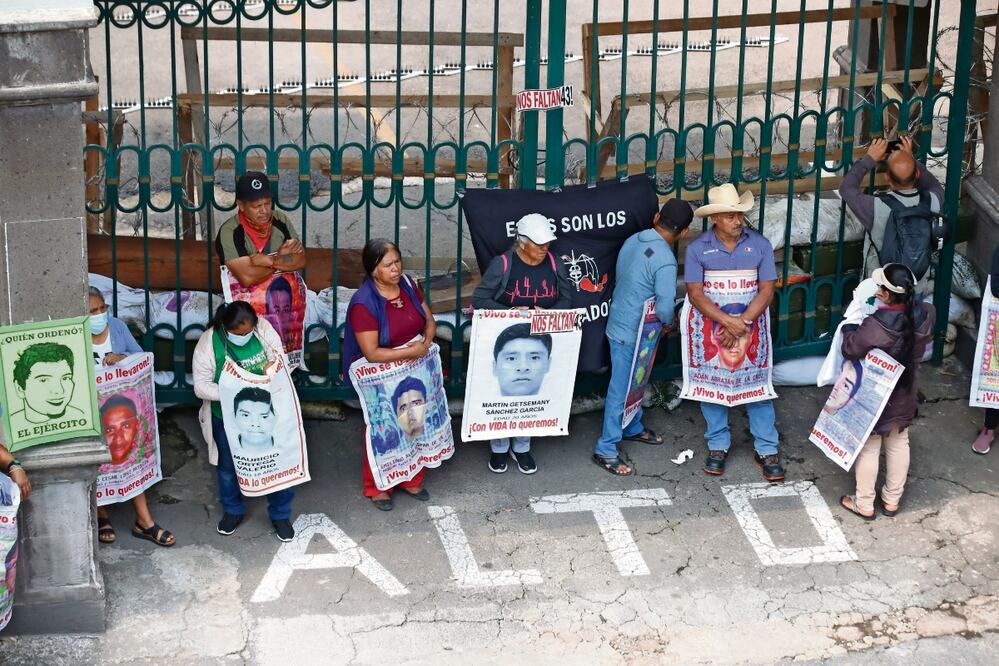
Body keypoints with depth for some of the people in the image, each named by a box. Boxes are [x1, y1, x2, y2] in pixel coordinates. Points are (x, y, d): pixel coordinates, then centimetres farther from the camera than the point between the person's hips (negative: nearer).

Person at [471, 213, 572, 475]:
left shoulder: (555, 265, -2)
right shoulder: (502, 264, -14)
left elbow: (566, 299, 4)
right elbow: (479, 300, -13)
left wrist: (550, 313, -17)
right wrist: (510, 312, -25)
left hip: (540, 343, 3)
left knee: (531, 394, 12)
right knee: (502, 393, 6)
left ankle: (522, 447, 29)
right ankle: (499, 448, 23)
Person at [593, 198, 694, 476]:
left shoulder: (633, 241, -1)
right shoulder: (665, 260, -26)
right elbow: (665, 306, -25)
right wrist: (668, 323, -4)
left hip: (621, 323, 8)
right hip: (631, 333, -8)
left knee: (634, 382, 25)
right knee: (621, 389, 1)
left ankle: (633, 428, 43)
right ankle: (605, 450, 9)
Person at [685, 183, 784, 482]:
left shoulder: (759, 245, -3)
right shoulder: (697, 248, -6)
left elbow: (767, 290, -6)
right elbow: (695, 293, -11)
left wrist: (742, 323, -16)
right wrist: (728, 321, -22)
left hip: (750, 328, 0)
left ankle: (767, 450, 11)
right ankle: (718, 446, 23)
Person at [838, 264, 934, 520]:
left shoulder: (876, 326, -33)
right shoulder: (924, 316, -15)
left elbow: (849, 349, -23)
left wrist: (851, 322, -9)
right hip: (905, 396, 5)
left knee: (868, 448, 11)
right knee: (899, 443, 20)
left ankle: (864, 504, 23)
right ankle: (892, 500, 33)